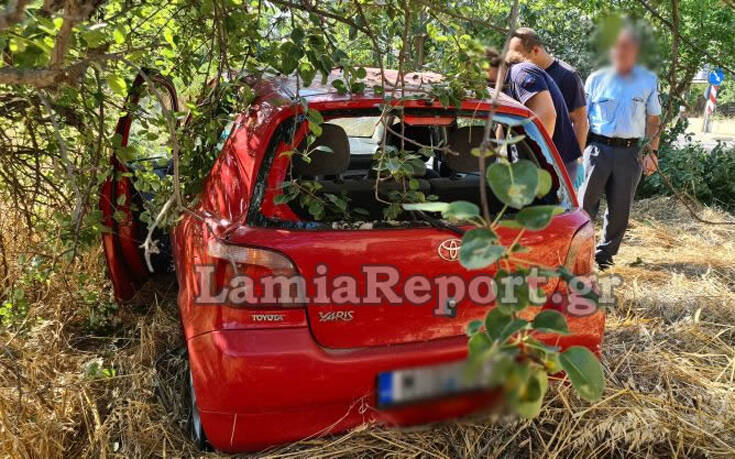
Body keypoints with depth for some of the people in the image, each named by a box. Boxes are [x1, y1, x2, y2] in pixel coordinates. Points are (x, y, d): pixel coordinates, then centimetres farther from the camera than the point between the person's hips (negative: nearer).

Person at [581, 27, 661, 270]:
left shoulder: (649, 81, 9)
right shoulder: (596, 79, 6)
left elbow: (653, 120, 12)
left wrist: (652, 151, 3)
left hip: (629, 152, 2)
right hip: (598, 148, -1)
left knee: (620, 209, 5)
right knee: (585, 202, -4)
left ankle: (604, 254, 19)